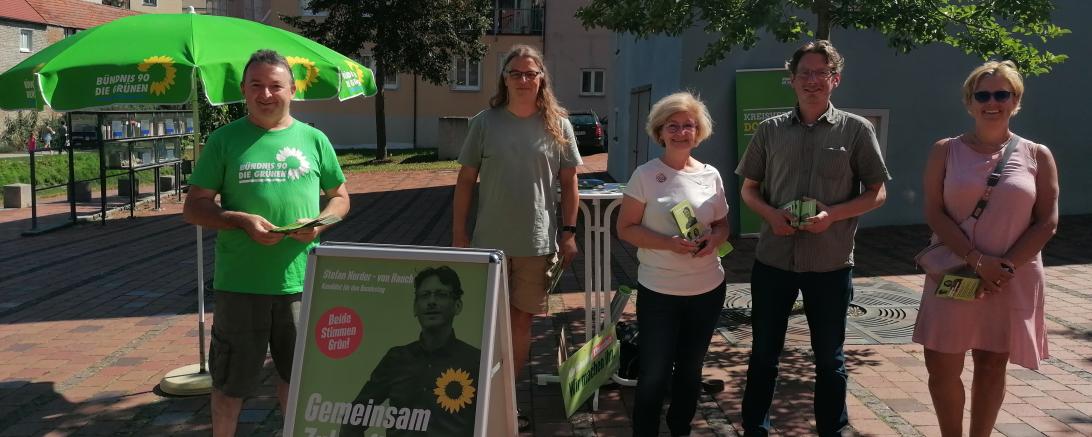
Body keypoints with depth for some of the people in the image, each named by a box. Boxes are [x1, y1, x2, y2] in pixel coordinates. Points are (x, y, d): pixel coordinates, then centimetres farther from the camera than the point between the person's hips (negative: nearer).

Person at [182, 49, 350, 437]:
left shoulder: (313, 139, 7)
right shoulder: (225, 140, 0)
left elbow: (340, 197, 14)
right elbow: (193, 208, 1)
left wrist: (321, 222, -8)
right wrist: (242, 221, -17)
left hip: (301, 281, 2)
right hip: (240, 283, -2)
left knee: (297, 376, 17)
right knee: (231, 383, 10)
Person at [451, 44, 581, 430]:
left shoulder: (558, 126, 1)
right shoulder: (485, 122, -1)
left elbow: (568, 182, 5)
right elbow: (466, 180, 2)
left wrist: (568, 232, 0)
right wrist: (459, 232, -2)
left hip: (537, 243, 1)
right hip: (490, 241, 0)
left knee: (521, 320, 9)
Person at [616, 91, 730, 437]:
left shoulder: (711, 175, 3)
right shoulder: (645, 175, -8)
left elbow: (722, 224, 12)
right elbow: (626, 228, -8)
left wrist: (714, 240, -11)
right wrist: (669, 243, -22)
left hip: (708, 289, 4)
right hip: (658, 291, -4)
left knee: (690, 368, 19)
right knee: (654, 373, 3)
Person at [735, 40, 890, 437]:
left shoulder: (856, 130, -2)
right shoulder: (770, 129, 4)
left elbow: (877, 193, 0)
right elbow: (748, 189, 10)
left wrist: (832, 214, -16)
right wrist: (770, 214, -10)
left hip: (830, 263, -2)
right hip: (773, 259, 2)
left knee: (829, 357, 12)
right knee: (763, 352, 12)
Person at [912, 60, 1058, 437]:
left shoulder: (1037, 156, 3)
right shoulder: (946, 151, 2)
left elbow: (1047, 222, -1)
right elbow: (934, 213, -6)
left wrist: (1006, 267, -12)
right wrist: (977, 259, -16)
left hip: (1013, 281, 0)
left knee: (992, 366, 8)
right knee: (941, 366, 0)